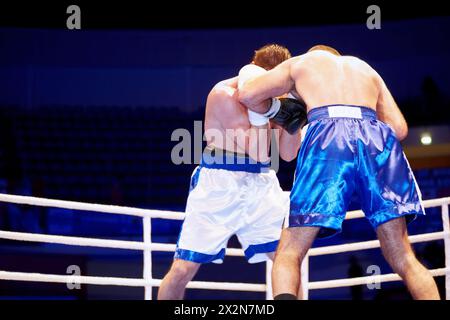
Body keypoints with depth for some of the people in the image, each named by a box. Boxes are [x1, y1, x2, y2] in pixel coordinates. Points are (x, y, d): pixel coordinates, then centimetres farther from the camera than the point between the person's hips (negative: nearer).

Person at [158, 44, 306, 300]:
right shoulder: (224, 94, -13)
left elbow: (288, 154, 4)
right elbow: (257, 152, -17)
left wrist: (293, 122, -12)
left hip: (260, 183, 5)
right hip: (218, 183, -4)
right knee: (183, 269, -6)